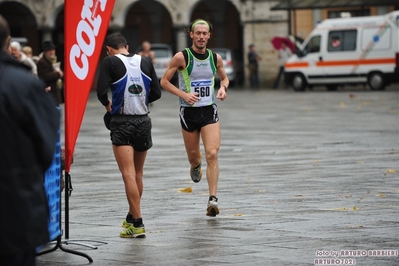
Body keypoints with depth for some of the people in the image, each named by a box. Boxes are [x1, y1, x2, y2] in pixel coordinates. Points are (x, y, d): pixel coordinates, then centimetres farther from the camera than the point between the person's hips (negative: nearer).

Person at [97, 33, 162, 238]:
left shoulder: (111, 62, -6)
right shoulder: (145, 62, 6)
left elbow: (101, 91, -15)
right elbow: (156, 93, 5)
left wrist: (107, 104, 6)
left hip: (121, 123, -5)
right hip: (143, 121, 5)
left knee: (128, 174, -7)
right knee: (138, 173, 17)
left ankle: (137, 224, -12)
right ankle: (132, 217, 31)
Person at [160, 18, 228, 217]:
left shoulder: (216, 58, 3)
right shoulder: (181, 57, -8)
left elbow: (224, 77, 21)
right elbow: (164, 81, -3)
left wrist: (223, 88, -2)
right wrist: (184, 94, -16)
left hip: (209, 111, 1)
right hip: (189, 112, -1)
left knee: (212, 154, -14)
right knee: (193, 155, 12)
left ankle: (212, 199, -17)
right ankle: (195, 167, 52)